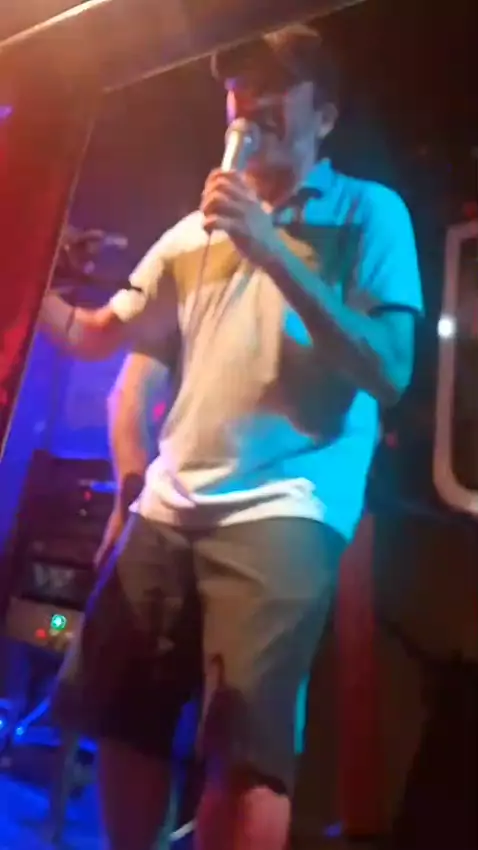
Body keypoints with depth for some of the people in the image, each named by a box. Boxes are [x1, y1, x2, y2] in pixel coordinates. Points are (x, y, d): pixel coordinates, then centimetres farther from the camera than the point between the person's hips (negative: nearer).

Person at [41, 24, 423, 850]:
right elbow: (97, 334, 16)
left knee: (245, 749, -9)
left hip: (283, 508, -5)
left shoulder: (368, 211, 5)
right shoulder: (195, 231, 19)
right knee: (121, 717, 12)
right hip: (169, 506, 5)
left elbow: (391, 372, -8)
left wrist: (274, 250, -13)